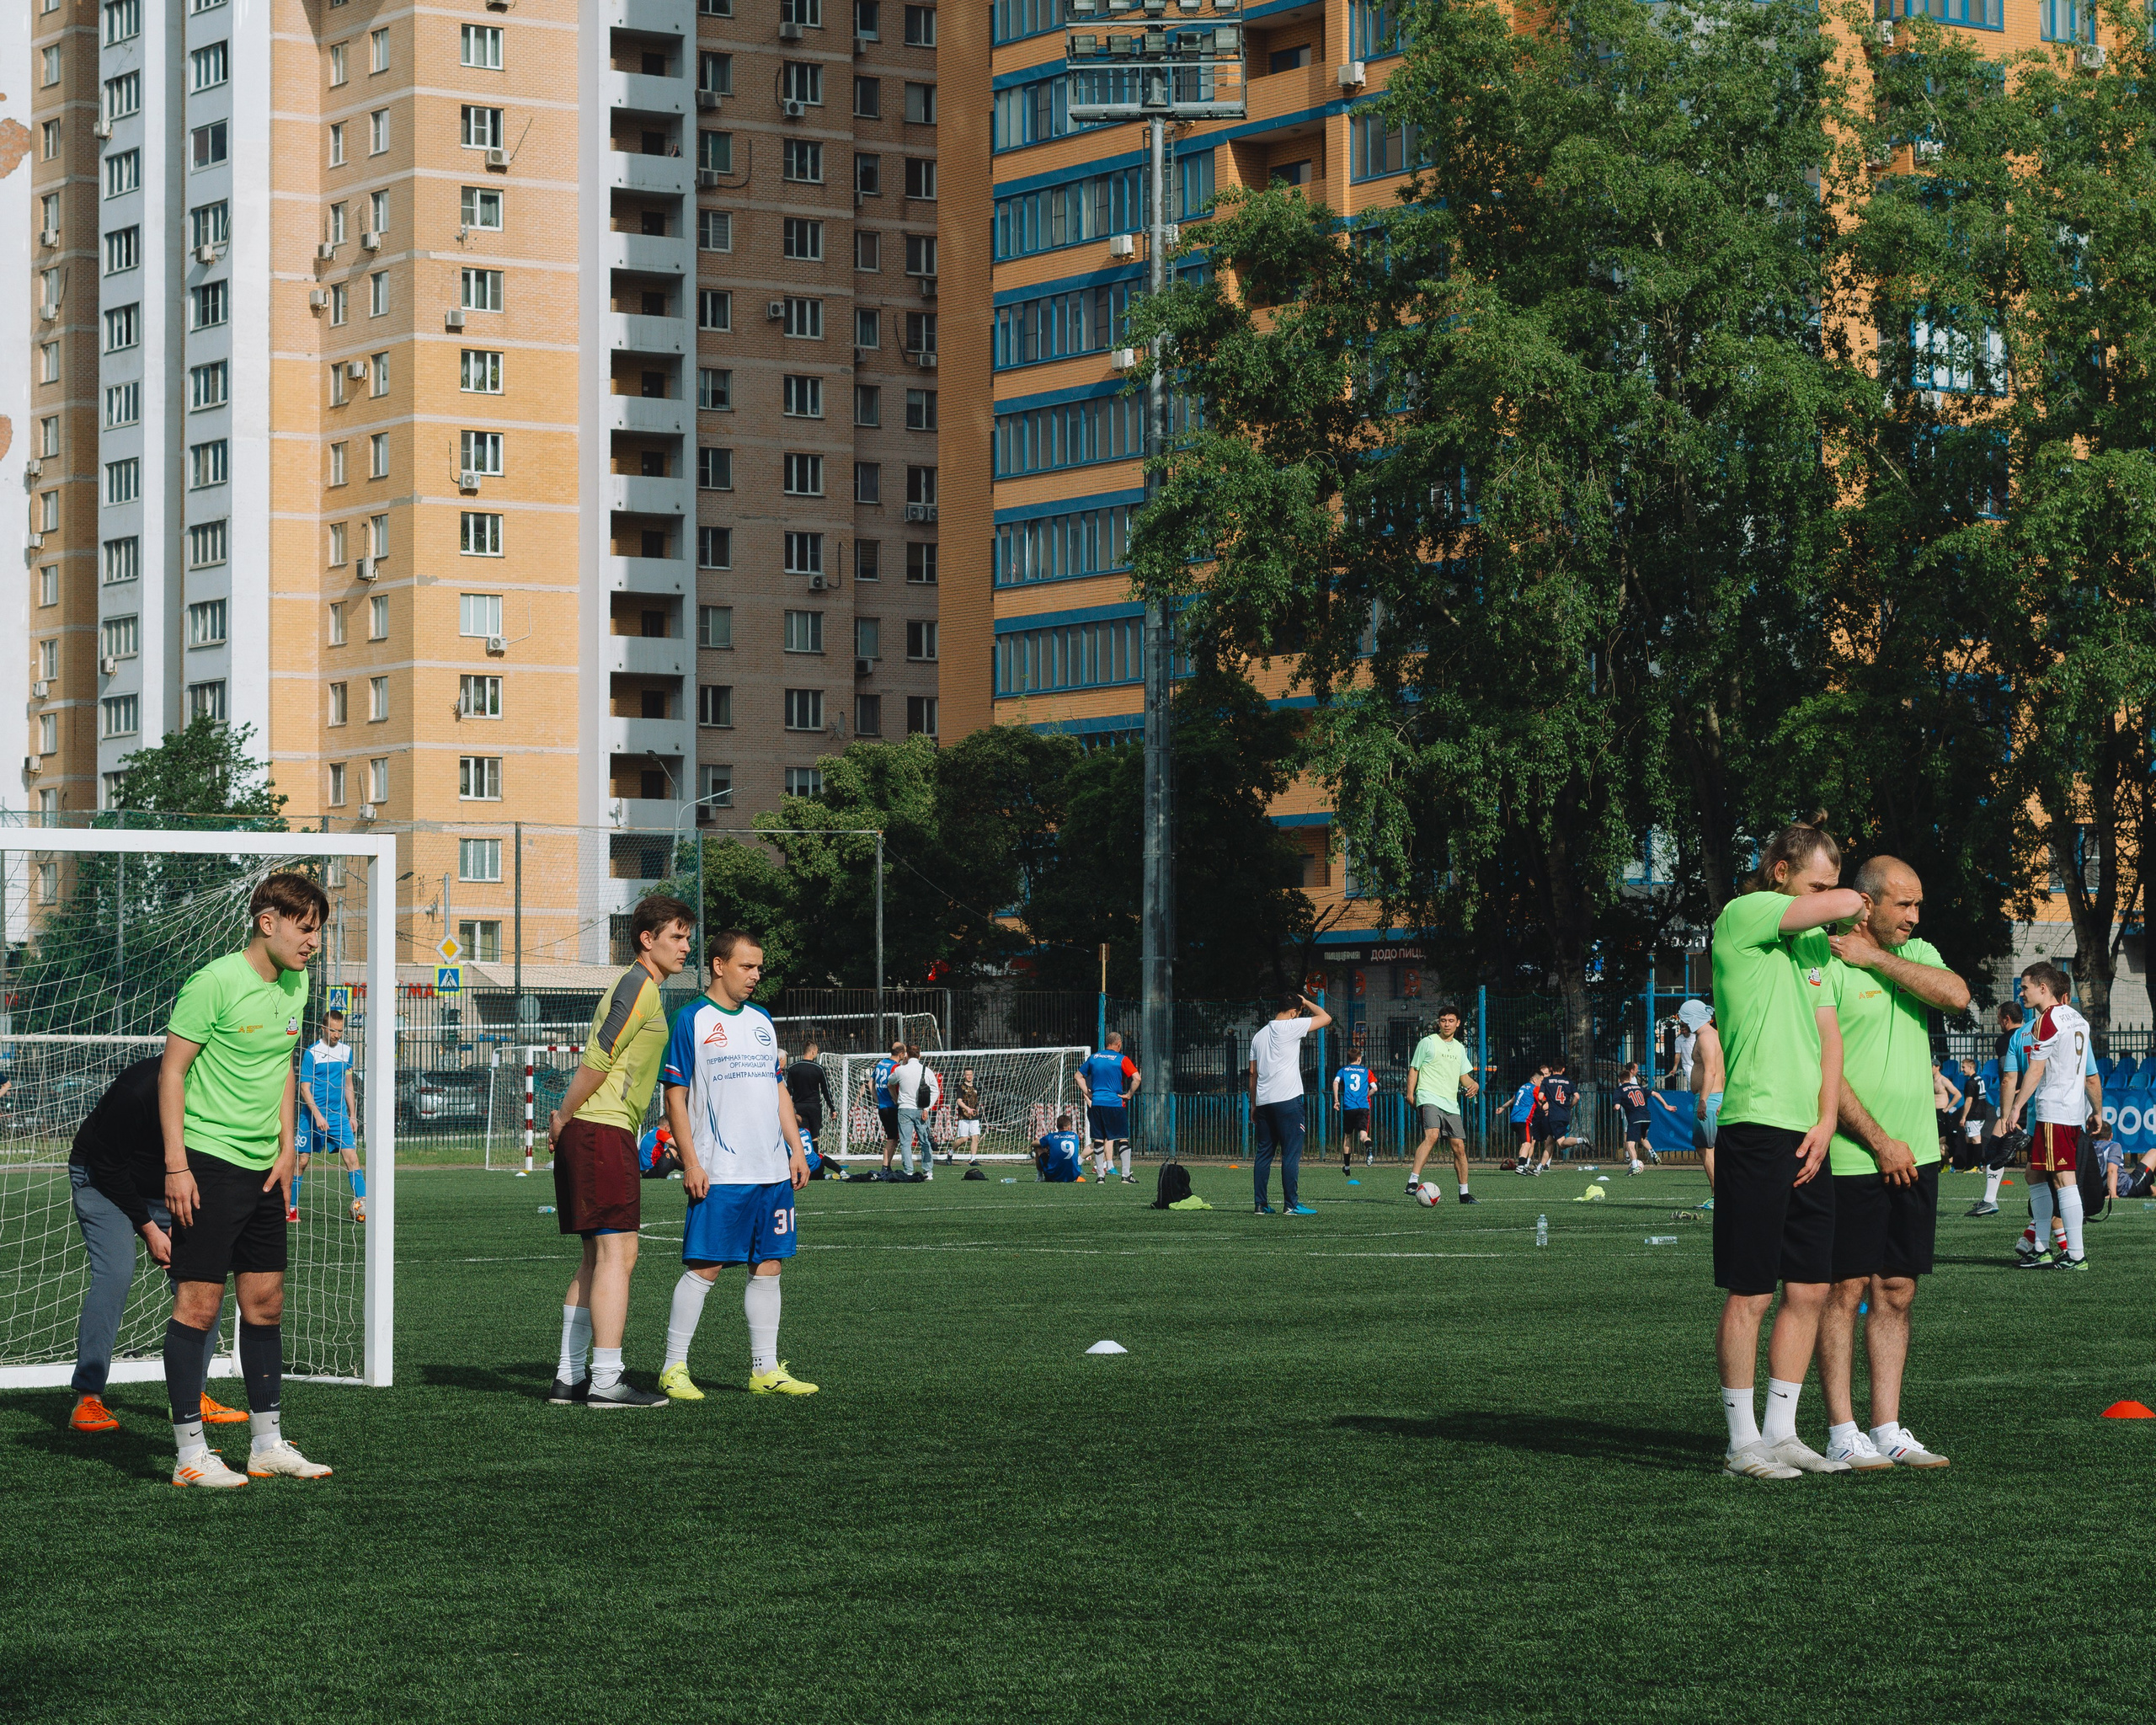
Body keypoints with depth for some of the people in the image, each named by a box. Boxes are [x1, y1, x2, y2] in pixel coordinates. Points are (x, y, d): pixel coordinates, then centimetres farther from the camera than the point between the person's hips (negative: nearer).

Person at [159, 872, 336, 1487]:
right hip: (209, 1160, -8)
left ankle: (268, 1442, 18)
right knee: (199, 1302, -5)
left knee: (266, 1300, 10)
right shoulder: (215, 982, -13)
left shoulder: (295, 985, 10)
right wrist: (176, 1165, -15)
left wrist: (286, 1148, 12)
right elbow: (172, 1071, -11)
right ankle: (190, 1452, 0)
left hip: (263, 1168, 8)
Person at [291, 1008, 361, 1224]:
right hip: (312, 1115, -3)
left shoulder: (346, 1051, 9)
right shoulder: (312, 1052, -7)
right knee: (301, 1160, 2)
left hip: (339, 1116, 3)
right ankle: (291, 1208, 14)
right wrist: (317, 1115, -18)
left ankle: (362, 1204, -14)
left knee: (351, 1157, -10)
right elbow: (304, 1088, -9)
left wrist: (352, 1114, 16)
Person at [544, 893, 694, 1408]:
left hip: (590, 1134, 10)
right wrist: (565, 1118, -7)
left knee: (597, 1258, 11)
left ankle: (570, 1377, 13)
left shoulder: (640, 988, 22)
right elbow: (597, 1059, -16)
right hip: (604, 1130, -10)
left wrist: (566, 1120, 12)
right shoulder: (639, 986, -10)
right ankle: (606, 1381, -12)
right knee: (618, 1254, -10)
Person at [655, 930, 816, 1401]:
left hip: (772, 1171, 6)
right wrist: (690, 1161, -11)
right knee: (703, 1268, -7)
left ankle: (765, 1369, 13)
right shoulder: (692, 1020, -4)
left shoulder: (761, 1020, 15)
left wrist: (796, 1149, 12)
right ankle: (673, 1369, 1)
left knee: (768, 1267, 7)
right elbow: (675, 1095, -5)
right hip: (719, 1174, -6)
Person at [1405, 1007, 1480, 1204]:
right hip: (1429, 1098, -6)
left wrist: (1473, 1084, 1)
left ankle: (1464, 1193, 14)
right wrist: (1410, 1094, -4)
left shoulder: (1459, 1048, 19)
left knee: (1459, 1147, 3)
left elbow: (1464, 1075, 24)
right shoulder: (1427, 1043, 4)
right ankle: (1413, 1182, -34)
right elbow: (1414, 1069, 6)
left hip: (1451, 1104, 6)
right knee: (1432, 1135, -28)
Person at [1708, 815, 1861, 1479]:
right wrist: (1855, 906, 8)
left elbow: (1830, 1035, 14)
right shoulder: (1742, 917, -6)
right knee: (1750, 1294, -4)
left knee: (1810, 1290, 8)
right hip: (1756, 1127, -8)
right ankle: (1743, 1442, 3)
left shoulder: (1814, 941, 18)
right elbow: (1843, 904, -16)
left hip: (1809, 1139, 8)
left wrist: (1826, 1122, 2)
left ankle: (1781, 1434, 17)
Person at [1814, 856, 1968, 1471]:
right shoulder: (1828, 965, -9)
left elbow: (1957, 995, -8)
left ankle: (1888, 1430, 11)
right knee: (1846, 1289, -4)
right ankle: (1842, 1433, 1)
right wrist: (1881, 1141, -13)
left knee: (1896, 1293, 7)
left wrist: (1875, 958, -9)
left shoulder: (1915, 955, 13)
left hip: (1916, 1154, 6)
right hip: (1852, 1159, -6)